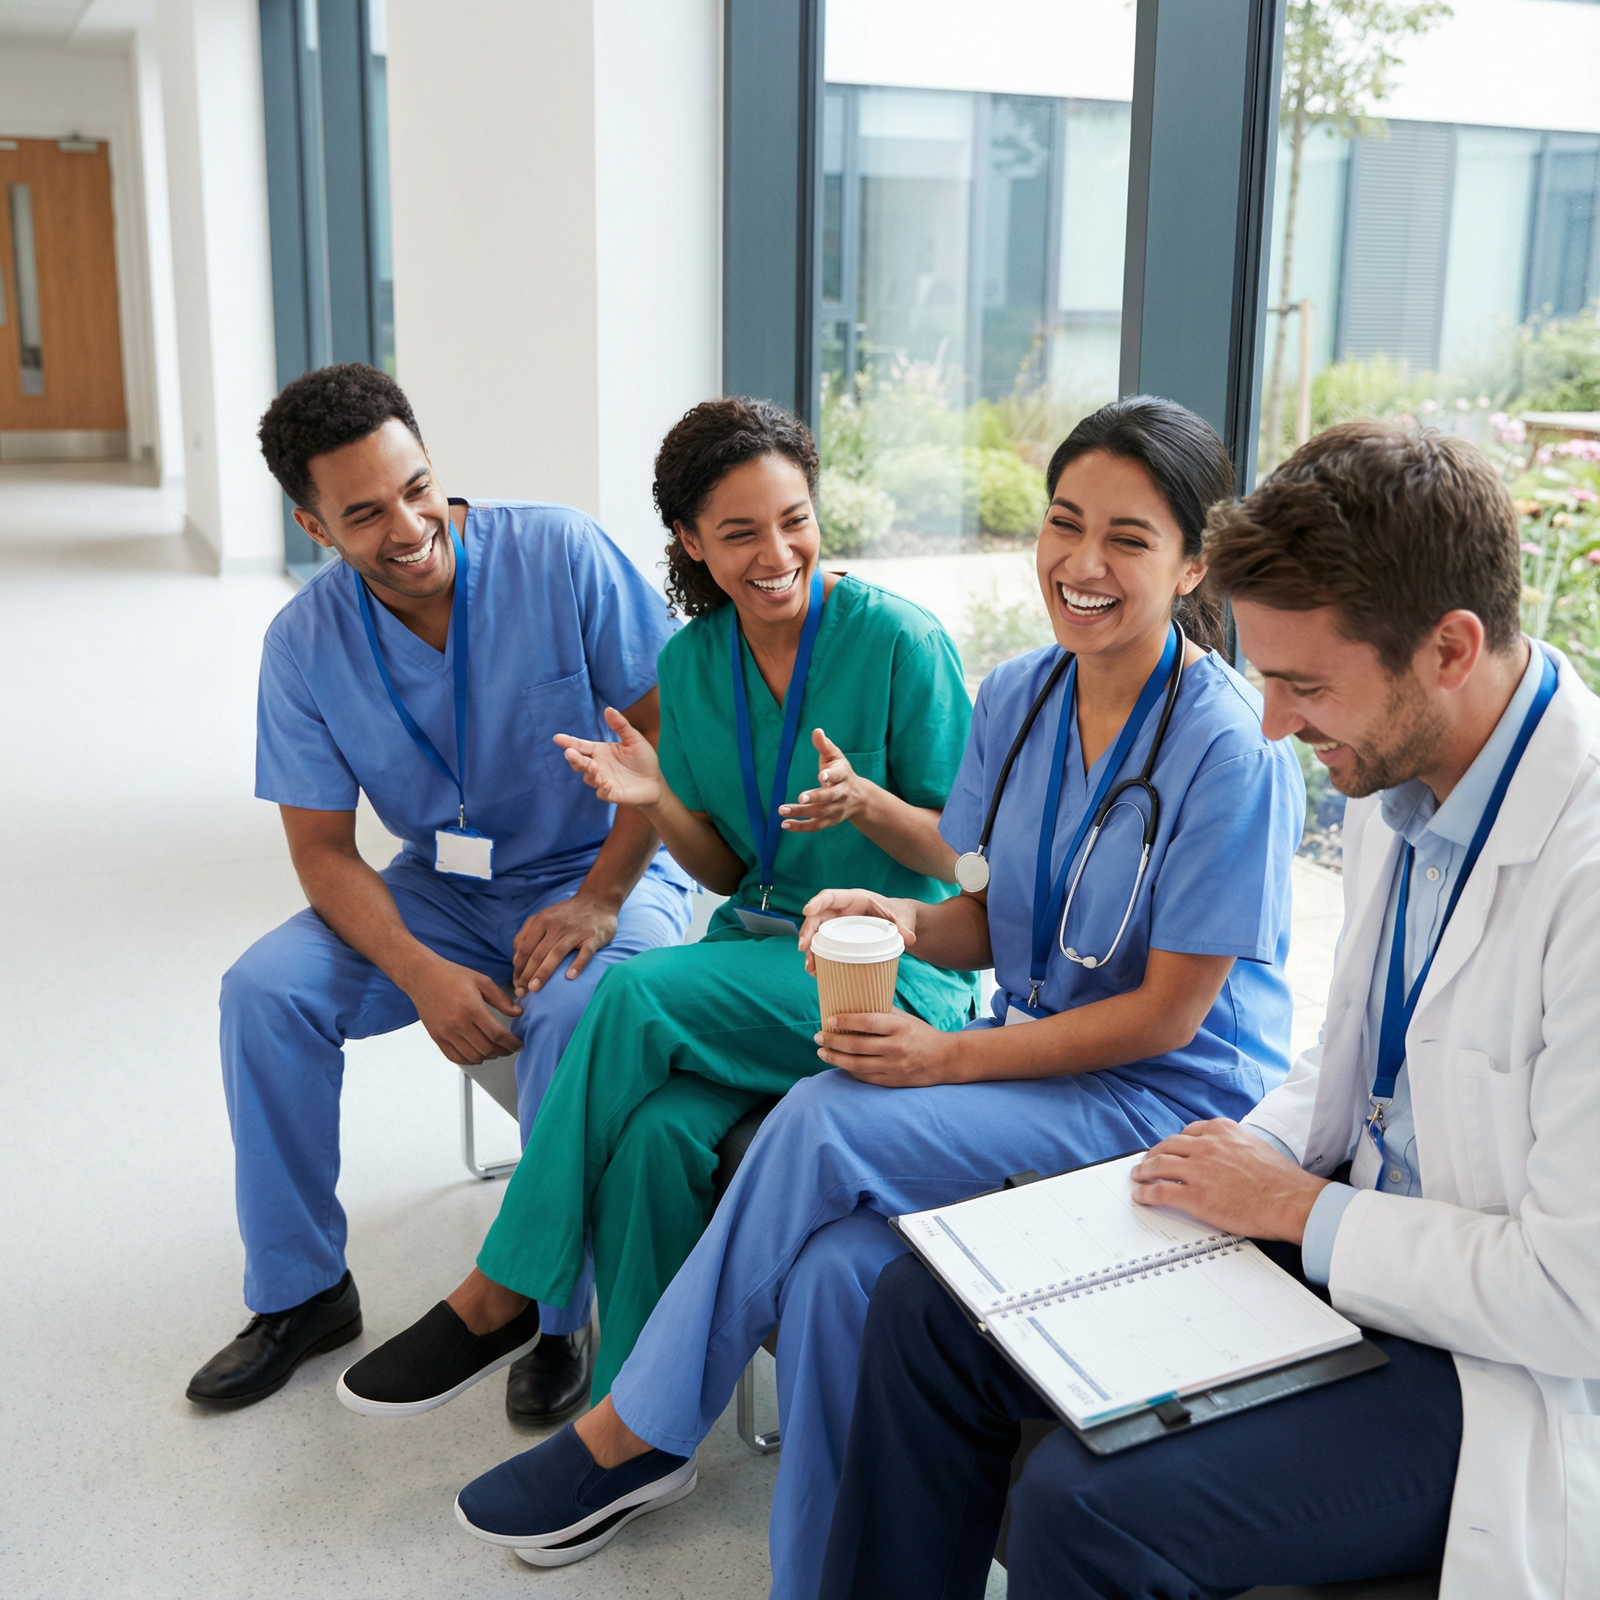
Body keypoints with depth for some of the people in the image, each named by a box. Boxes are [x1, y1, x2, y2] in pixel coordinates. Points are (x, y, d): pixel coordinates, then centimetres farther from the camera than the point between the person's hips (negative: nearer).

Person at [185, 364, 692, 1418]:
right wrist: (422, 973, -23)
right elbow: (323, 848, -5)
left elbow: (674, 734, -15)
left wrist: (597, 898, -23)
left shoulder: (561, 555, -18)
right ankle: (301, 1291, 4)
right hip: (441, 889, 4)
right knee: (264, 990, -16)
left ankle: (559, 1311, -11)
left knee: (575, 1010, -35)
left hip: (603, 871, -3)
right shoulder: (305, 644, -8)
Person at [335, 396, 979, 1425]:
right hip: (757, 945, 4)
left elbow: (961, 855, -5)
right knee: (658, 1130, -27)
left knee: (636, 996, -27)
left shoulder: (900, 640, -11)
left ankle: (501, 1294, -12)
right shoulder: (691, 663, 5)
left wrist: (865, 801, -25)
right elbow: (729, 873, 10)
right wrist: (658, 802, -10)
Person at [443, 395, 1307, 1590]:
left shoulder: (1233, 749, -18)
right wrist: (908, 921, -12)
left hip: (1175, 1099, -6)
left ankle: (631, 1436, -6)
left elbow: (1169, 1013, -15)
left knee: (824, 1125, -25)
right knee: (835, 1268, -24)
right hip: (1035, 1055, 6)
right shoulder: (1016, 698, 3)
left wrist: (951, 1058, -18)